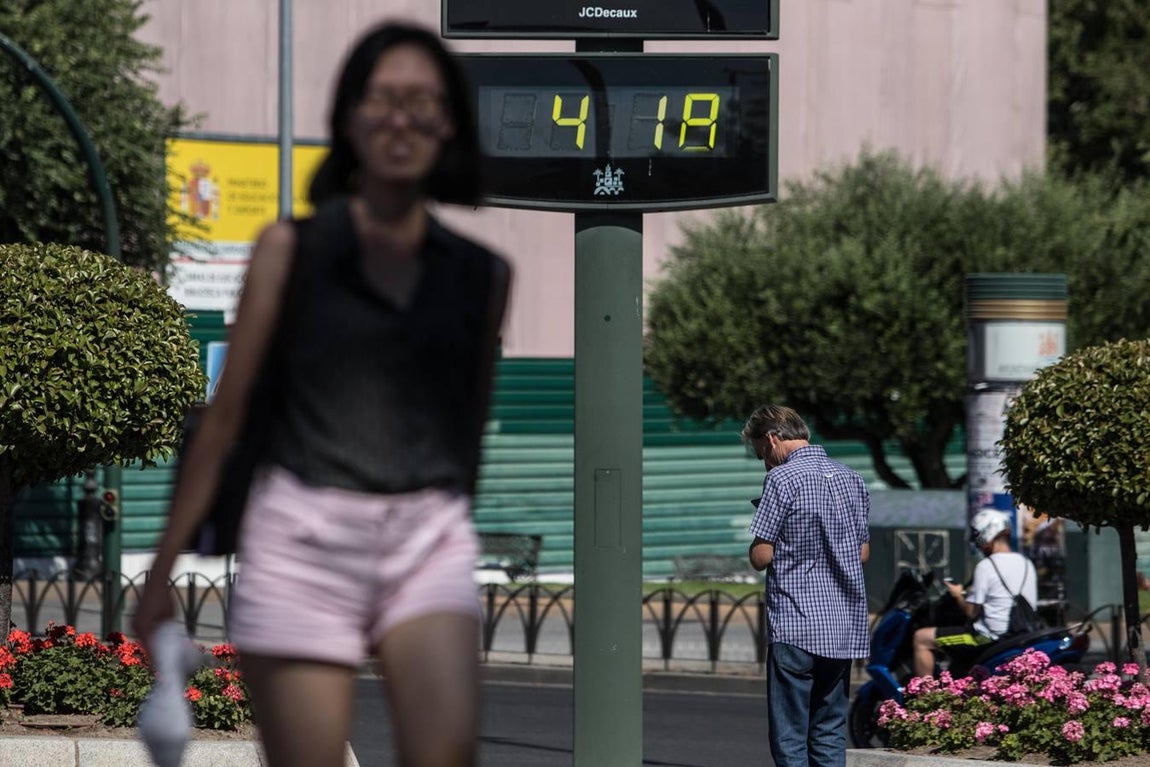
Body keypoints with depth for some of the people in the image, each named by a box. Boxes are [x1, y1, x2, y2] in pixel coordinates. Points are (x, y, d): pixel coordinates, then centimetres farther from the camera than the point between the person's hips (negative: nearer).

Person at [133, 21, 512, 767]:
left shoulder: (484, 274, 10)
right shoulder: (291, 248, 4)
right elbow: (224, 412, 6)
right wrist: (165, 564, 7)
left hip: (430, 537, 1)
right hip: (304, 534, -1)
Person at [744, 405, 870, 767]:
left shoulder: (783, 479, -10)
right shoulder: (852, 479, 11)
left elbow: (761, 557, -10)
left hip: (795, 628, -6)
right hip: (844, 627, 6)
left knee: (789, 737, -2)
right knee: (830, 734, 11)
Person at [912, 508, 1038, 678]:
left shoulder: (986, 566, -14)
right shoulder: (1026, 564, 9)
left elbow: (972, 612, -13)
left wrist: (957, 595, 8)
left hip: (991, 636, -8)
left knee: (921, 638, -2)